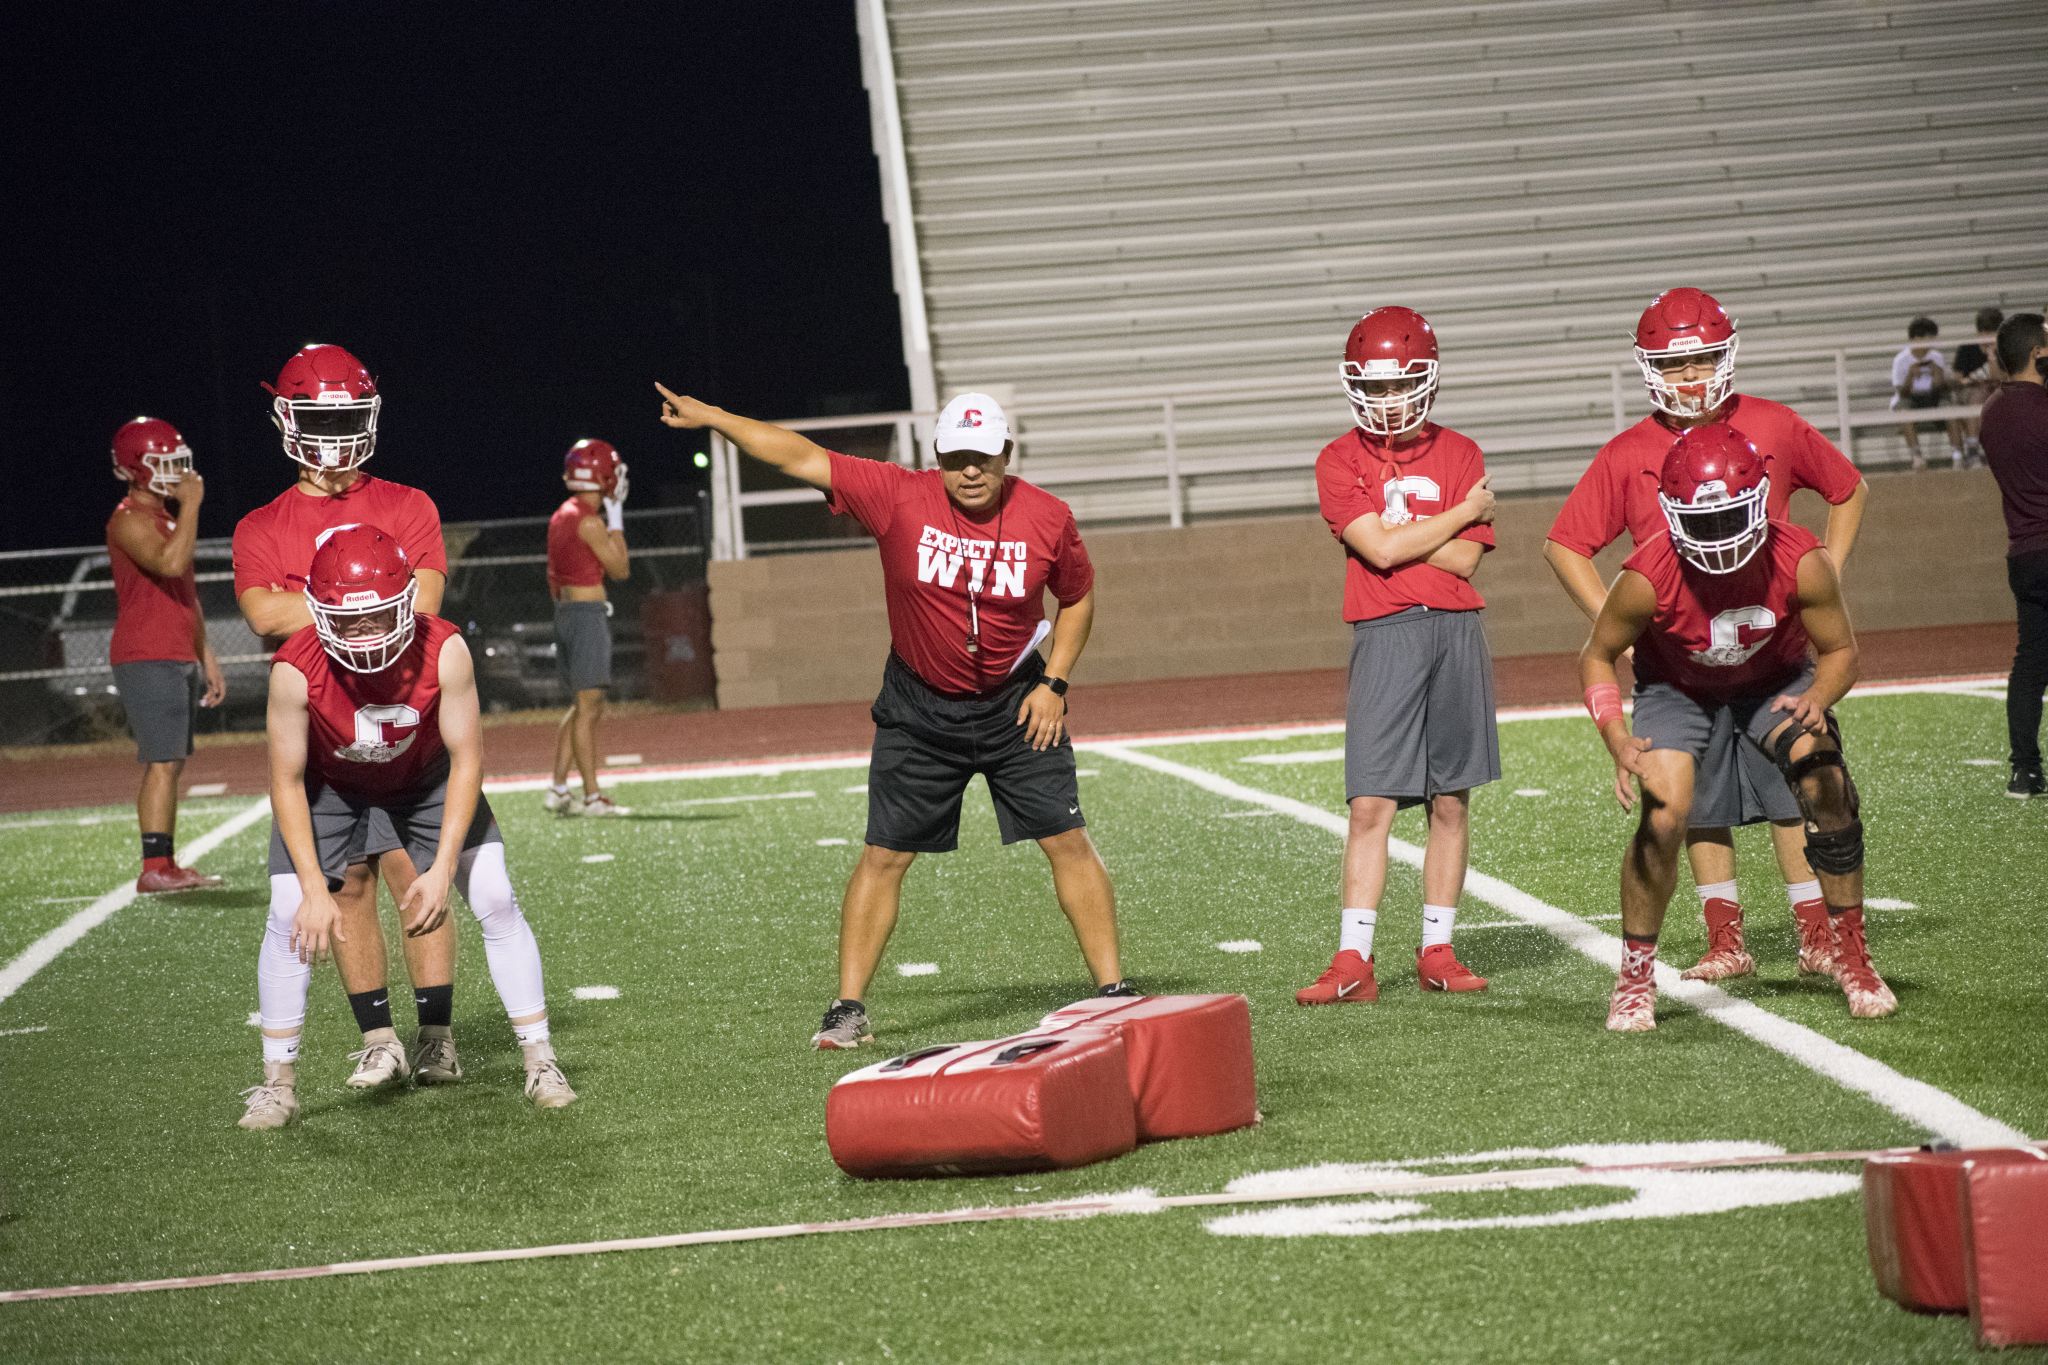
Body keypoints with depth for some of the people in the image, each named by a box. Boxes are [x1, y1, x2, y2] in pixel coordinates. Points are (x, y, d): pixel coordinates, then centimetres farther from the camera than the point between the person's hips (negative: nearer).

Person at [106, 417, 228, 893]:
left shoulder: (168, 516, 20)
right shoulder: (130, 521, -12)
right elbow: (171, 562, -31)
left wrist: (206, 657, 23)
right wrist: (191, 506, -20)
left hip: (178, 658, 10)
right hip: (148, 659, -10)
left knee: (172, 763, 7)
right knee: (163, 762, -14)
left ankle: (166, 866, 9)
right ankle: (155, 867, -16)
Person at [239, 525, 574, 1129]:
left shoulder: (443, 652, -35)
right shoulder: (297, 670, -36)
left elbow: (466, 759, -23)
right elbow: (288, 781, -23)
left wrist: (442, 869, -28)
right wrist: (314, 890, -26)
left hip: (425, 775, 1)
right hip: (329, 781, -1)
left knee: (496, 901, -8)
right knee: (290, 916, -13)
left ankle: (541, 1062, 5)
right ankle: (278, 1081, 2)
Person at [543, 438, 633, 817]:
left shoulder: (560, 517, 13)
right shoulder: (590, 521, -15)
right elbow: (619, 570, -7)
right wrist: (616, 520, -3)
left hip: (564, 612, 9)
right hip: (589, 613, -9)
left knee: (582, 707, 15)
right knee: (588, 707, -7)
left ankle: (558, 788, 14)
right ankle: (591, 796, -5)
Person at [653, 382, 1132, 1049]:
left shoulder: (1047, 518, -12)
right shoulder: (900, 498, -16)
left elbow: (1078, 598, 5)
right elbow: (803, 458, -15)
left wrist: (1054, 683, -5)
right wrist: (710, 417, -18)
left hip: (1015, 705, 0)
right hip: (919, 710, 0)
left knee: (1070, 843, -2)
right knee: (883, 856, 1)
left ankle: (1113, 990, 9)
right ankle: (849, 1009, 9)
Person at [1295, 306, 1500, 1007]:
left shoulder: (1459, 454, 7)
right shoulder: (1341, 461, 2)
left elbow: (1464, 560, -2)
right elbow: (1380, 548, -11)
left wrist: (1396, 528, -8)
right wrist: (1464, 512, -3)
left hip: (1456, 632, 3)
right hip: (1385, 634, -2)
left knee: (1451, 801, 6)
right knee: (1370, 804, -8)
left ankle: (1437, 951, 14)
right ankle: (1353, 963, -7)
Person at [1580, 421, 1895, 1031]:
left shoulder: (1801, 563, -30)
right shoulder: (1649, 577, -32)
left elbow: (1840, 650, -13)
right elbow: (1597, 656, -14)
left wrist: (1816, 700, -34)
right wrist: (1619, 742, -28)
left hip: (1774, 680, 1)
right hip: (1678, 688, -1)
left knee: (1827, 786, -20)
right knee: (1664, 815, -21)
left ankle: (1852, 955, 1)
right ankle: (1635, 976, 1)